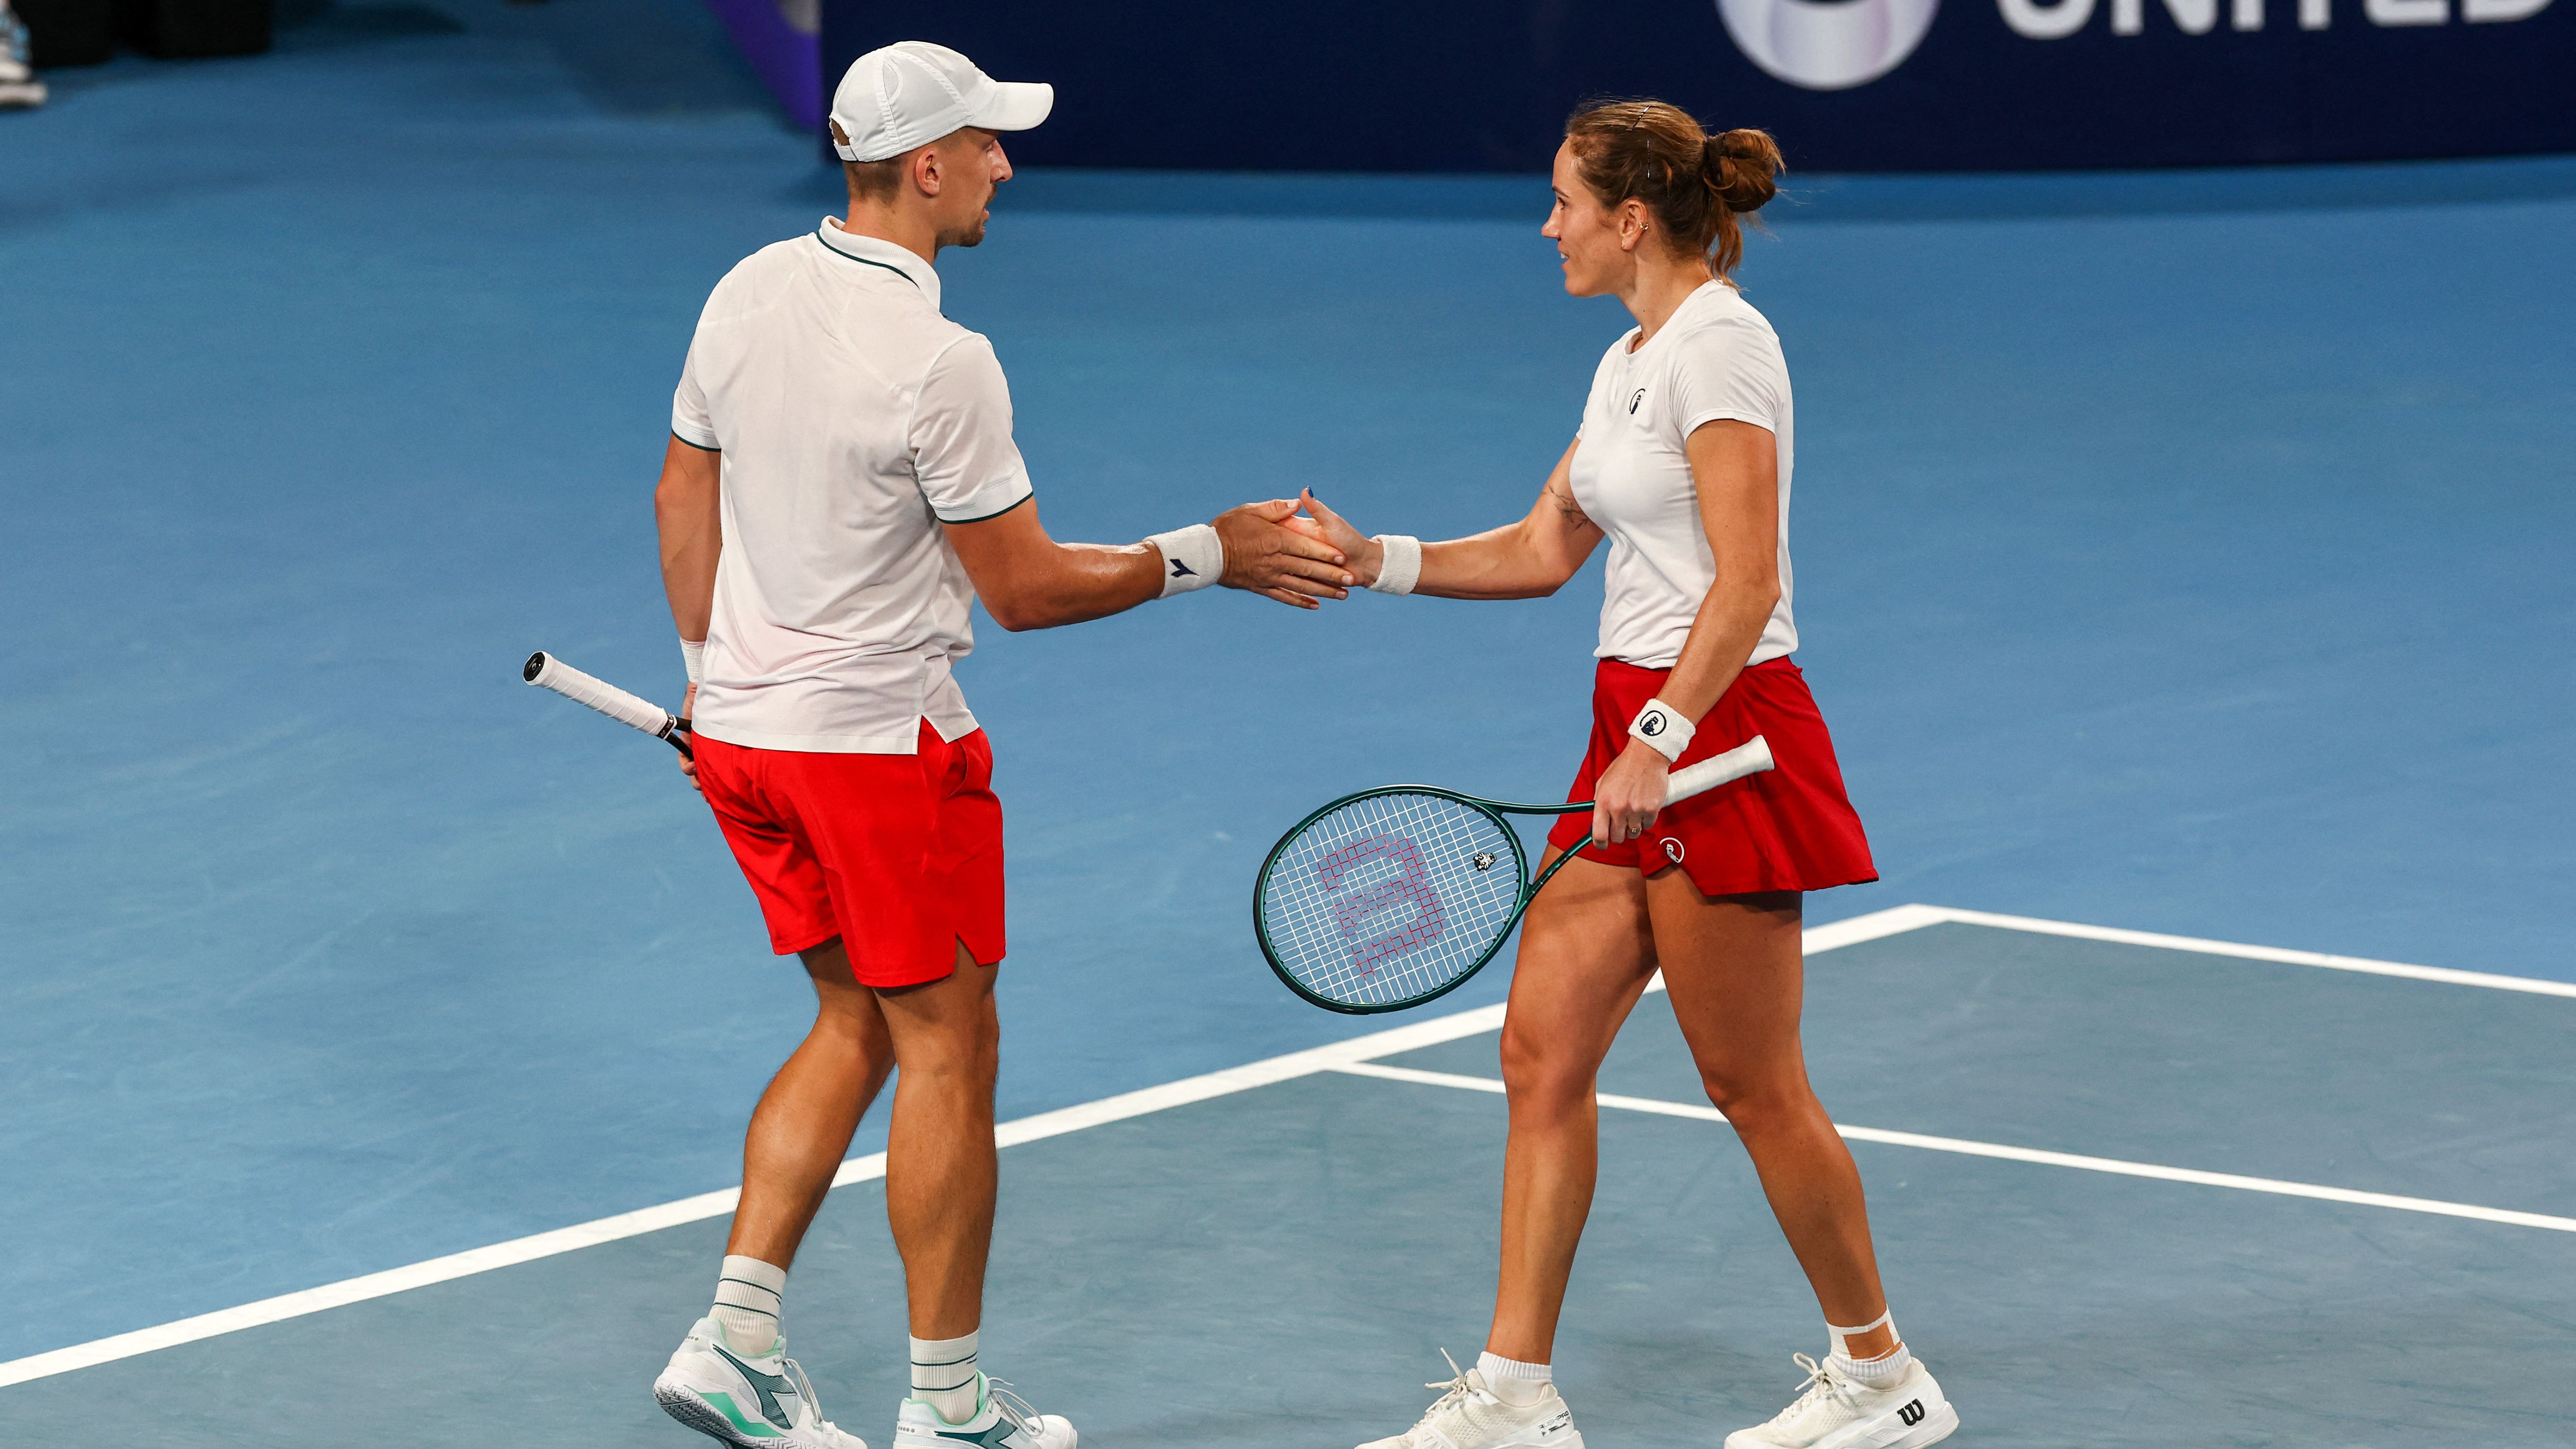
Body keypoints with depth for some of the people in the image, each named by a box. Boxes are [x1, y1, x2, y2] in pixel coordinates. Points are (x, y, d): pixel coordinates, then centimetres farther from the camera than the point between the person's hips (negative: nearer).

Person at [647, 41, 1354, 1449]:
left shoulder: (746, 292, 0)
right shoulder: (940, 363, -23)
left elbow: (684, 496, 11)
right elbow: (1023, 588, -15)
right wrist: (1208, 556, -7)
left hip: (741, 726, 8)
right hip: (879, 739, -8)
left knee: (854, 1025, 19)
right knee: (947, 1049, 5)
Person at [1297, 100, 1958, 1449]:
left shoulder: (1717, 343, -14)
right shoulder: (1629, 362, 15)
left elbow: (1744, 580, -21)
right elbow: (1542, 550, 20)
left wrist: (1661, 743, -25)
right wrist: (1373, 558, 11)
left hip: (1720, 736, -10)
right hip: (1639, 739, 10)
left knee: (1752, 1085, 0)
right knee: (1542, 1050, 5)